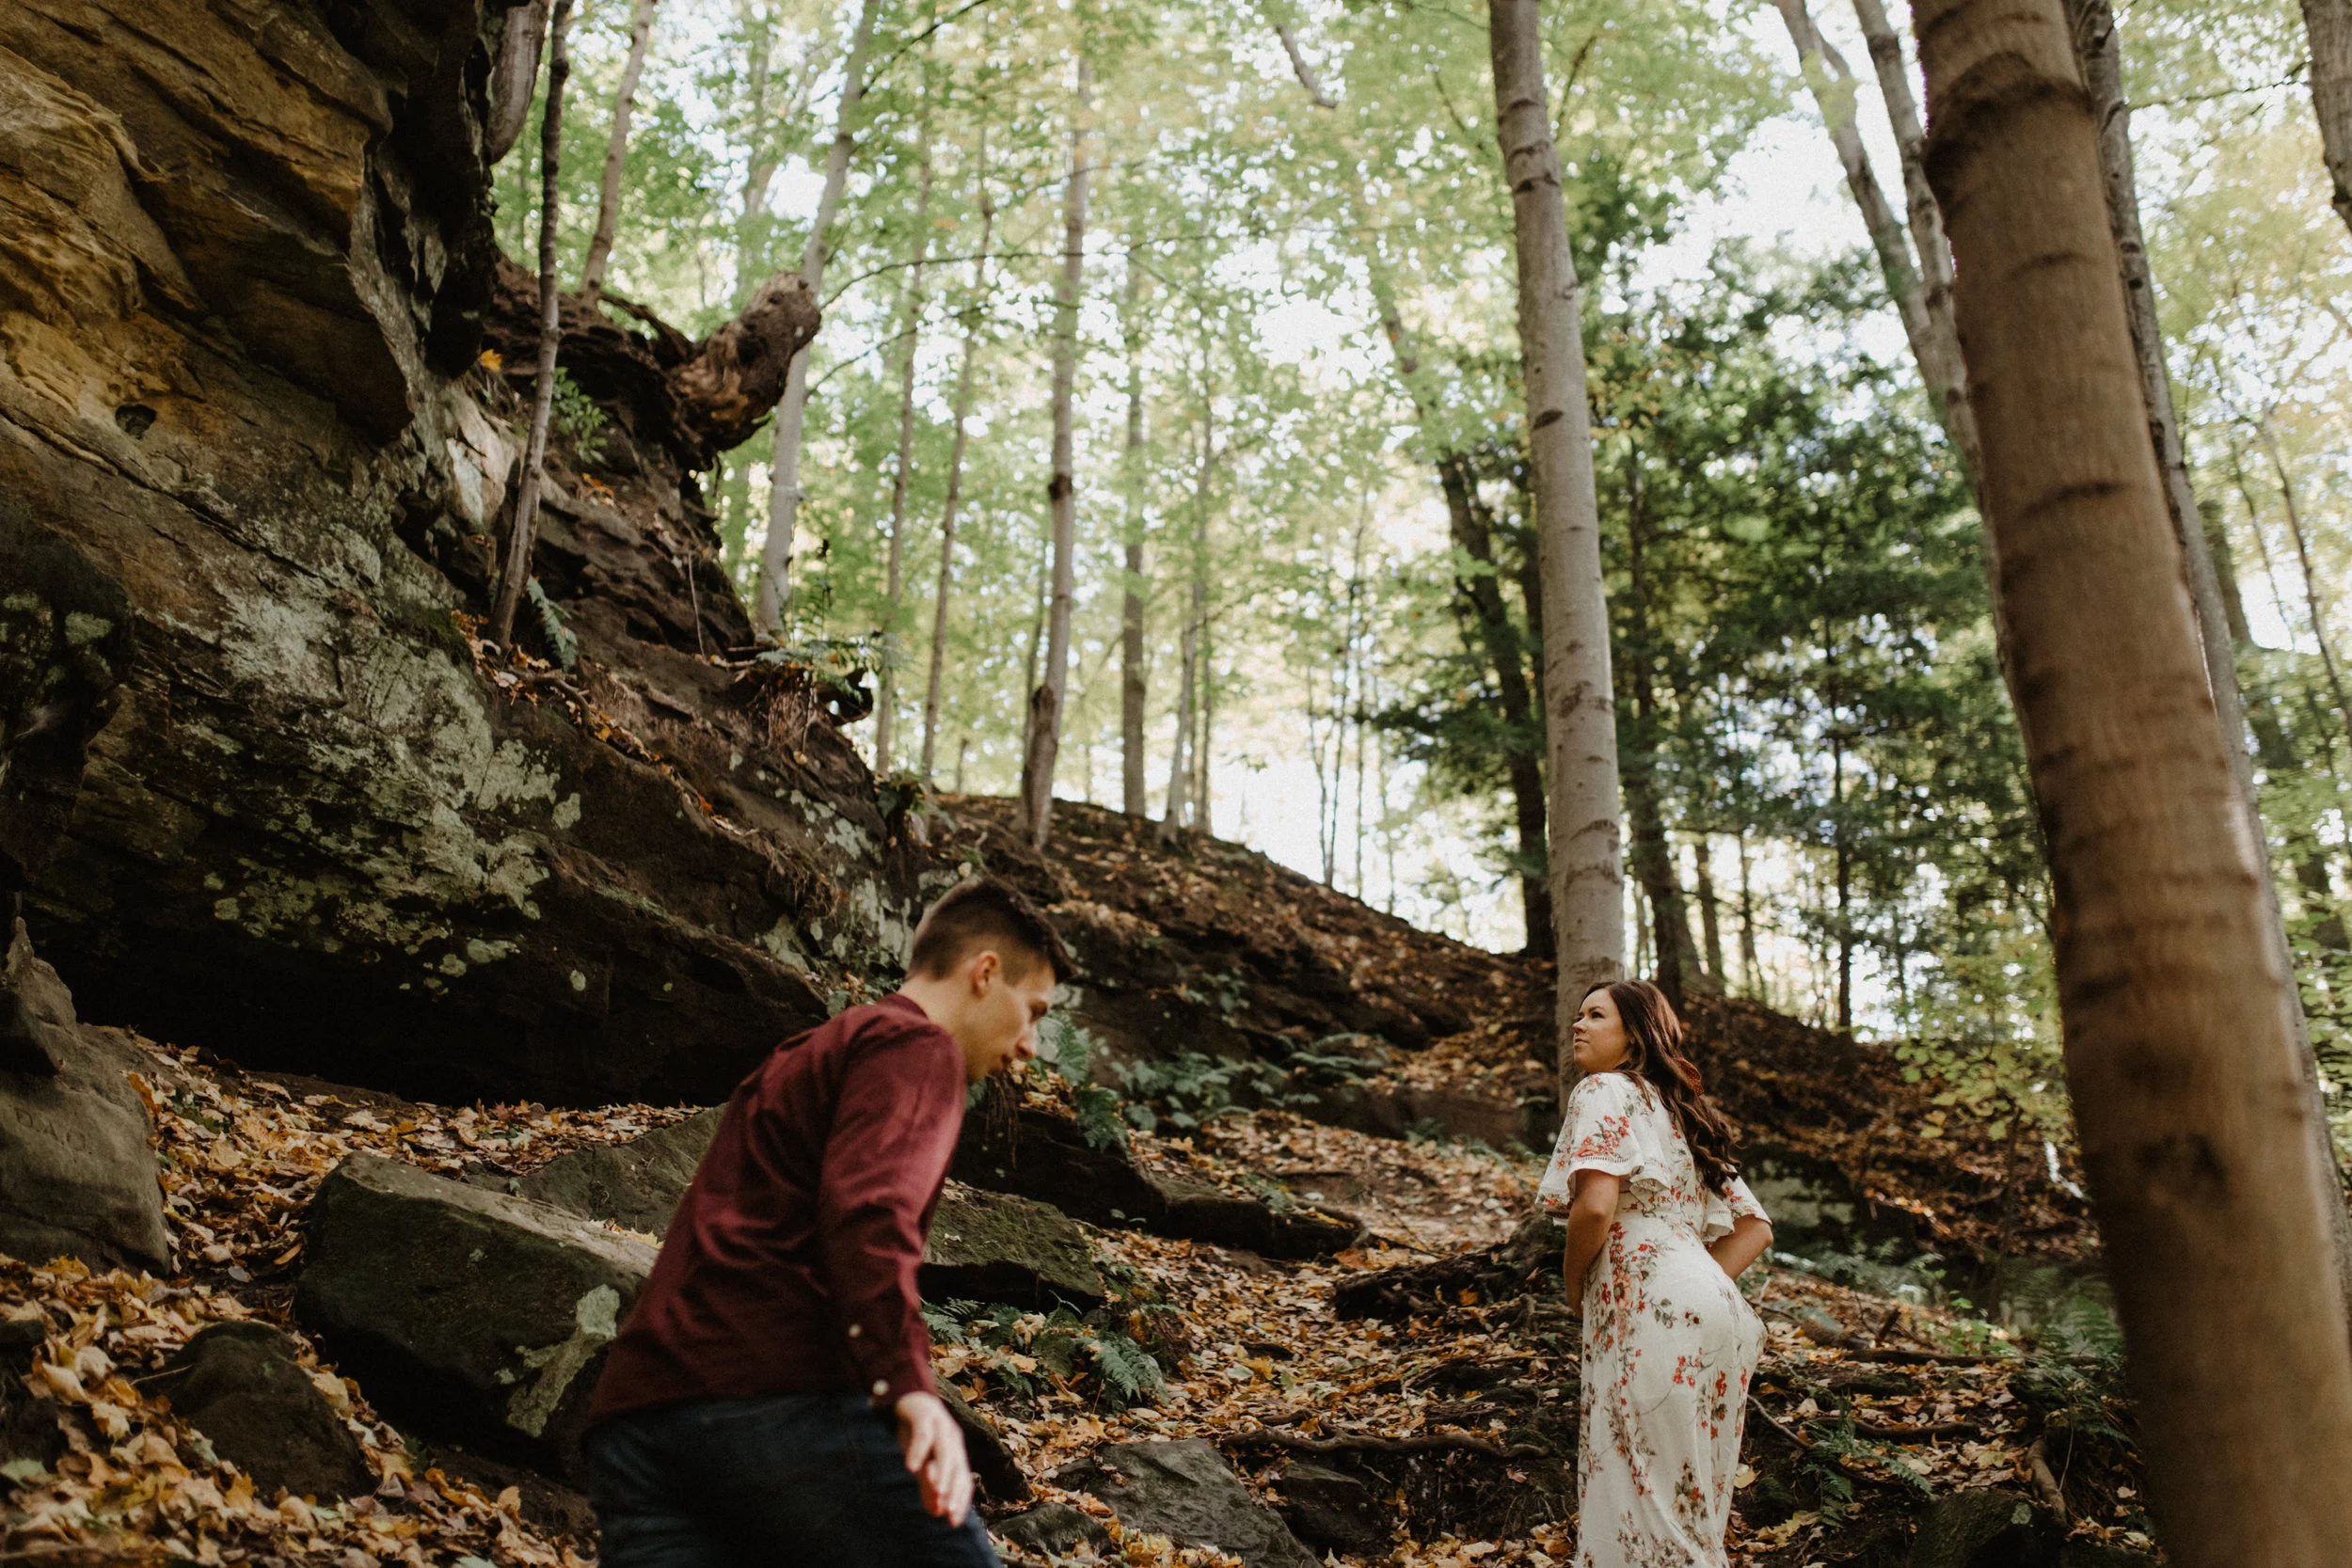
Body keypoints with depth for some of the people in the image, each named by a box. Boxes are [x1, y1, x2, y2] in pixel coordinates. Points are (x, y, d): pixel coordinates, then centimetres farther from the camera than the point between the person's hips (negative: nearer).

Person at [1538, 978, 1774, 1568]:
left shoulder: (1604, 1090, -2)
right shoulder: (1682, 1112, 25)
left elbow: (1596, 1206, -17)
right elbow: (1754, 1228, 23)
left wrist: (1573, 1277, 0)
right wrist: (1699, 1285, 14)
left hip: (1655, 1307, -10)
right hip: (1710, 1303, 10)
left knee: (1646, 1501, -5)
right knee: (1691, 1506, 13)